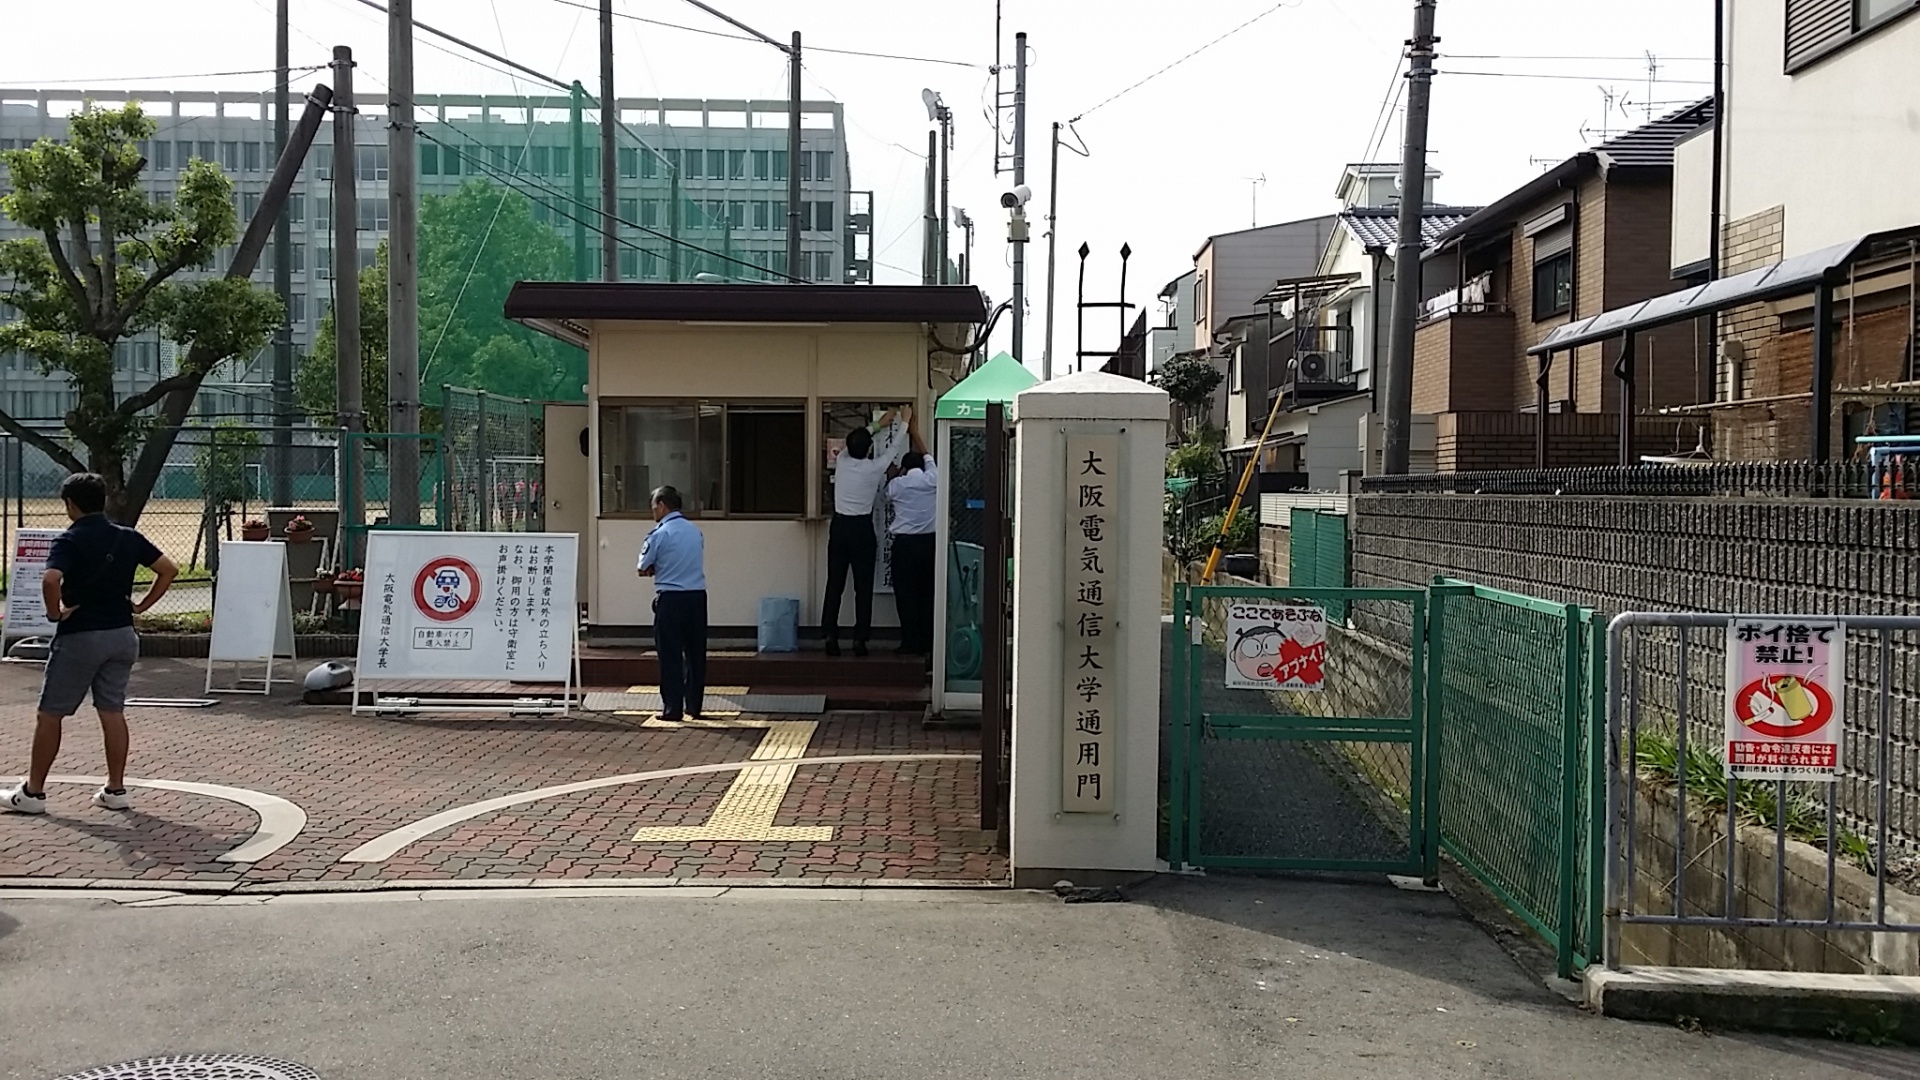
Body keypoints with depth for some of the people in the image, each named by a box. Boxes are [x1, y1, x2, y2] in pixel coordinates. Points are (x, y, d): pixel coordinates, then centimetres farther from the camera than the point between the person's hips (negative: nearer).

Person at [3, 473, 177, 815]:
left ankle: (32, 791, 13)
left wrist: (55, 613, -13)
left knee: (50, 714, 6)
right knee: (113, 712, 10)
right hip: (122, 635, 5)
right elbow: (169, 570, 3)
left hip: (78, 636, -5)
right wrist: (142, 605, 6)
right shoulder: (128, 538, 3)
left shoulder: (68, 541, -12)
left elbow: (50, 580, -28)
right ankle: (116, 790, 12)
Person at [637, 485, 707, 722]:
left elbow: (643, 569, -5)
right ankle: (694, 706, 16)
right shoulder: (696, 531, 9)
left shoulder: (660, 534, -9)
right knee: (696, 653, 11)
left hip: (670, 598, -5)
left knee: (670, 654, 2)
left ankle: (673, 709, 2)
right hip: (697, 596, 5)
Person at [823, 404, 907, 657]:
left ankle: (830, 637, 3)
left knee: (834, 585, 5)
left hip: (839, 527, 4)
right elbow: (892, 447, 5)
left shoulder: (842, 460, -2)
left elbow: (855, 443, 20)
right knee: (863, 587, 2)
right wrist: (905, 421, 20)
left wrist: (880, 424, 31)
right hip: (862, 529, -3)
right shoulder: (874, 468, -11)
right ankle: (860, 640, 1)